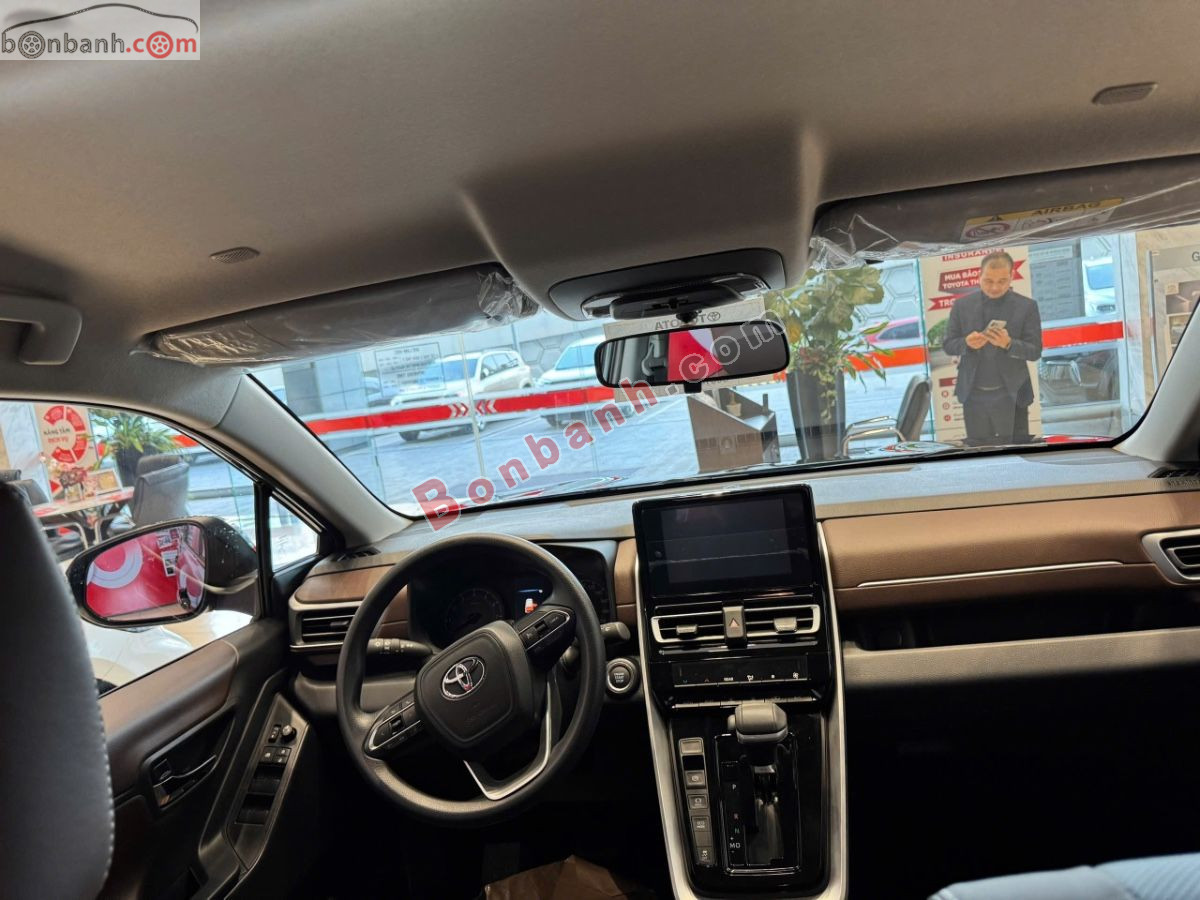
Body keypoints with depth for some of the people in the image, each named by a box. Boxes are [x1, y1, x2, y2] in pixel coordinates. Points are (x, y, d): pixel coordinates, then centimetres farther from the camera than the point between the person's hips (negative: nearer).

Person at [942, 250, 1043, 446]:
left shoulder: (1026, 306, -3)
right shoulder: (962, 304, 2)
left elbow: (1035, 351, -4)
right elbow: (947, 345, 3)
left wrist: (1009, 344, -24)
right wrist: (967, 343, -19)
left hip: (1011, 395, -1)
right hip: (973, 395, 1)